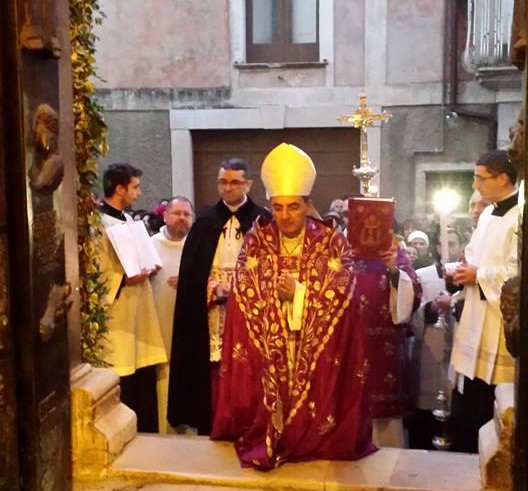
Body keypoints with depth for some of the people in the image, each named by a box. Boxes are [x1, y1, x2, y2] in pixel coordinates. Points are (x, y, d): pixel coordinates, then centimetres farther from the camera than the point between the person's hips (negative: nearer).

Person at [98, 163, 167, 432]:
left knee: (144, 379, 13)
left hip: (139, 313, 9)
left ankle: (147, 435, 25)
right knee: (123, 385, -1)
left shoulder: (128, 219, 14)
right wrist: (124, 280, -23)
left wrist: (146, 270, 7)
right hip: (118, 316, -9)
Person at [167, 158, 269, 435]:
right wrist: (212, 289, -8)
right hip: (211, 315, 2)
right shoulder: (205, 222, 9)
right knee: (212, 377, 4)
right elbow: (189, 271, 8)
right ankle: (209, 430, 15)